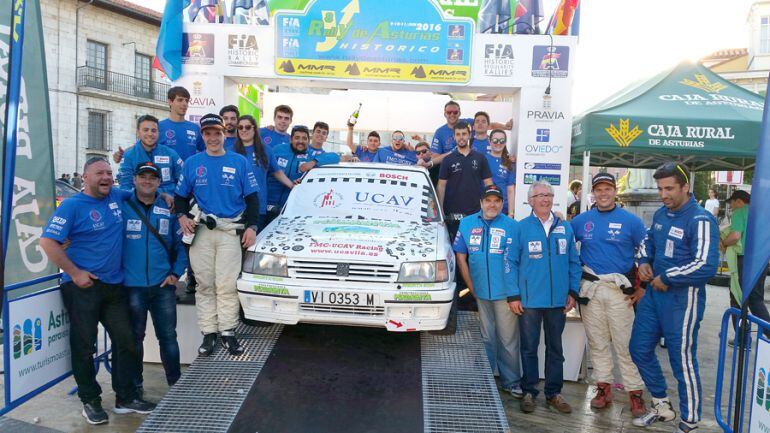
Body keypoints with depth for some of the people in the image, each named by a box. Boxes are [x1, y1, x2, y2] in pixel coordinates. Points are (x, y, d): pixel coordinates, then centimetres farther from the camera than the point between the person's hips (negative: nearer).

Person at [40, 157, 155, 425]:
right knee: (84, 346, 3)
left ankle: (126, 398, 18)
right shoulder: (72, 206, -7)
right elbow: (48, 242, -13)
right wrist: (74, 273, -15)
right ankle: (90, 401, 19)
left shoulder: (116, 196, 8)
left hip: (115, 285, 5)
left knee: (125, 341, 6)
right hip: (83, 287, -5)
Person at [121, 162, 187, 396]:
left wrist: (176, 273, 0)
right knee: (134, 337, 11)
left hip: (163, 286, 1)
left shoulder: (169, 210, 6)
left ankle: (176, 382, 21)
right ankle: (135, 384, 26)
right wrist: (118, 272, -6)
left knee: (168, 336, 8)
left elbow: (180, 244, 9)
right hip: (131, 286, -1)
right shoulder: (121, 208, 0)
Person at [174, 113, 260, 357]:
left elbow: (252, 197, 8)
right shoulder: (192, 163, 12)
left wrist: (251, 226, -3)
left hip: (231, 231, -1)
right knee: (205, 284, 3)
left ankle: (228, 331, 5)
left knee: (227, 285, -4)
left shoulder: (239, 162, 9)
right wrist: (182, 216, -5)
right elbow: (180, 196, 15)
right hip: (201, 231, 2)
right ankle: (208, 332, 10)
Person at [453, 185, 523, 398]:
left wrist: (516, 293, -9)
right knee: (486, 338, 13)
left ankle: (511, 381, 20)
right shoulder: (467, 224, 6)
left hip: (505, 292, -2)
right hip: (480, 293, 2)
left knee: (508, 339, 6)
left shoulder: (512, 226, -2)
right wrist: (471, 287, 1)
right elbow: (461, 257, 6)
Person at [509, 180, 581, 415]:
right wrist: (513, 295, -7)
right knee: (529, 348, 8)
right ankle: (529, 391, 21)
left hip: (558, 300, 3)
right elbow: (512, 263, -3)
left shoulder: (565, 228, 7)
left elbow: (574, 262, 10)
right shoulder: (521, 227, -3)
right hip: (529, 300, -3)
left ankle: (554, 392, 27)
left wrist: (573, 292, 4)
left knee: (555, 348, 13)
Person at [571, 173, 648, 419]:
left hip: (620, 290, -3)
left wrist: (642, 289, -3)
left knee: (625, 343, -1)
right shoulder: (581, 220, 7)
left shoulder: (631, 221, 0)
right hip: (590, 289, 3)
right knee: (597, 342, 10)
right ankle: (604, 387, 21)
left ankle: (635, 392, 10)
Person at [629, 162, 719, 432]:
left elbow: (706, 266, -27)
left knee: (683, 360, 2)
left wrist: (666, 278, -18)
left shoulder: (700, 221, -18)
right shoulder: (661, 214, 8)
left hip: (682, 298, -8)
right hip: (654, 293, 8)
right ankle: (662, 406, 34)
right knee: (639, 348, 15)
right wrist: (644, 262, 5)